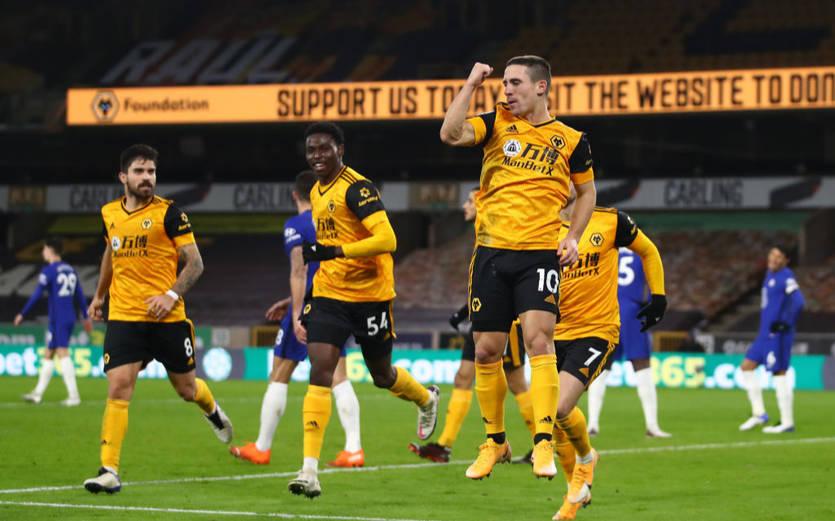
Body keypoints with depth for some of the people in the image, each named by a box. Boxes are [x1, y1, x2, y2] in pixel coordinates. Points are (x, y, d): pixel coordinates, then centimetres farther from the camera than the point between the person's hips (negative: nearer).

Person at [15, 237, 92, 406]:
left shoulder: (48, 271, -9)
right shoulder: (70, 270, 14)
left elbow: (36, 295, -13)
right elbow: (80, 295, 17)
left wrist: (22, 314, -7)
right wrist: (86, 317, 23)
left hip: (57, 320, -8)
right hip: (70, 318, 8)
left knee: (63, 354, -12)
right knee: (48, 354, 15)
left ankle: (74, 396, -20)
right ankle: (38, 394, 20)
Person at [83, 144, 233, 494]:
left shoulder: (168, 213, -6)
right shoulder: (110, 213, 7)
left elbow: (195, 263, -6)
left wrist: (172, 295, -20)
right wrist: (99, 295, 30)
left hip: (167, 318, -2)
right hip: (122, 318, 2)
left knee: (186, 389, 11)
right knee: (117, 389, -13)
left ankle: (212, 410, 49)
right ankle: (109, 471, -13)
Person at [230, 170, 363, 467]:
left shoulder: (295, 226, -8)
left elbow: (299, 271, -18)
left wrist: (297, 313, -20)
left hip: (308, 309, -5)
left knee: (279, 378, 6)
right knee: (339, 379, 4)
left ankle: (261, 448, 14)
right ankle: (353, 449, -7)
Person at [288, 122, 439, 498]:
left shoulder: (358, 188, -16)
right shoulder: (316, 192, 10)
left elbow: (386, 240, -25)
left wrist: (333, 252, -32)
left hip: (370, 296, -5)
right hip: (328, 295, 5)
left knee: (382, 376, 12)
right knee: (319, 371, -12)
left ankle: (427, 400, 49)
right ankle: (310, 470, -19)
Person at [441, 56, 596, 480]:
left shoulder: (570, 141, 4)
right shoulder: (497, 124, 5)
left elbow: (587, 191, 17)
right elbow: (450, 134, -12)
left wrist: (573, 237, 4)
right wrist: (471, 85, -11)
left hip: (539, 254, -2)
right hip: (491, 252, 2)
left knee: (538, 338, -18)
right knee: (486, 350, 6)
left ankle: (544, 444, -17)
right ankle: (494, 441, 23)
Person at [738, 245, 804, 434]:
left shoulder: (786, 277, -14)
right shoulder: (770, 274, 15)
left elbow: (797, 302, -25)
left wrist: (784, 324, -22)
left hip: (777, 335, -10)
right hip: (765, 334, 10)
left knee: (779, 374, -7)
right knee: (747, 367, 10)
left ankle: (787, 422, -1)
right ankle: (759, 414, 13)